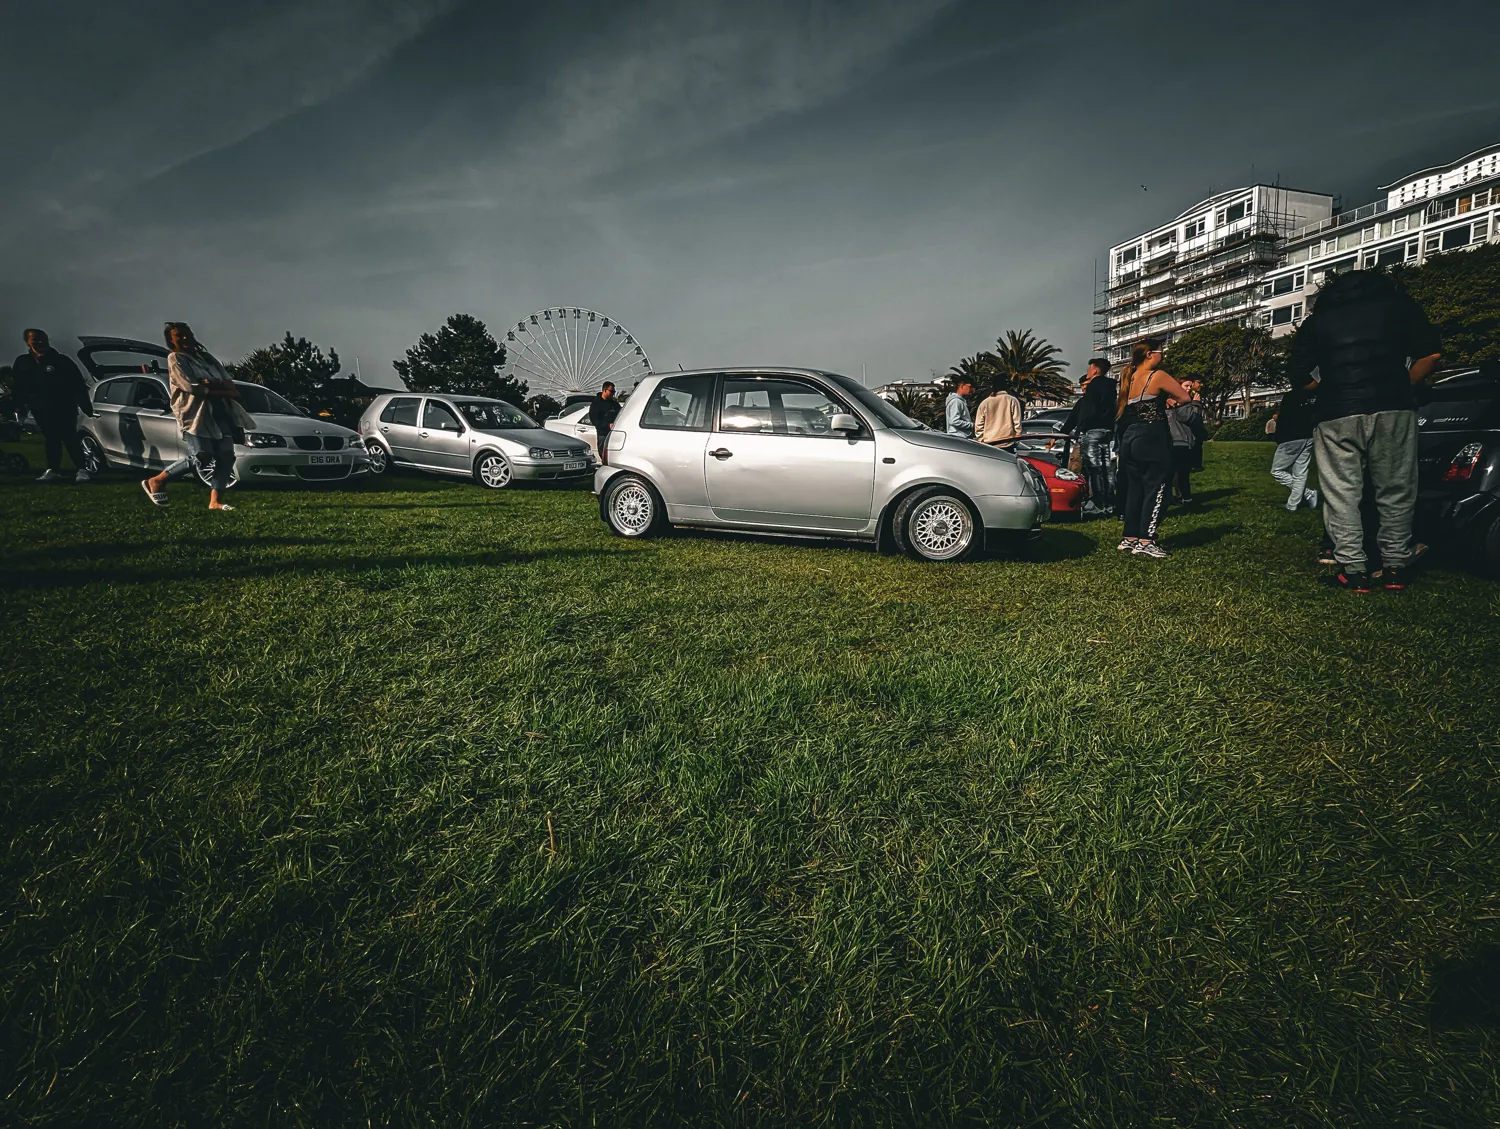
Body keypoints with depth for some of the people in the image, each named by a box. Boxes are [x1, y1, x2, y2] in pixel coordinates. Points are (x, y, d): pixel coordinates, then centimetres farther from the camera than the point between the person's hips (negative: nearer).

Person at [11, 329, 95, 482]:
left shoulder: (62, 361, -4)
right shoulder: (22, 362, 8)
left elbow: (79, 385, -6)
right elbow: (17, 387, 14)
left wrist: (86, 407, -11)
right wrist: (18, 407, 8)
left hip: (64, 409, -5)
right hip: (42, 411, 5)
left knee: (70, 439, -9)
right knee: (51, 440, 10)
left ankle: (81, 470, -9)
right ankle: (53, 470, 15)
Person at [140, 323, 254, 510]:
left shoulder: (206, 357, 21)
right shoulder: (175, 358, 4)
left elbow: (232, 388, 10)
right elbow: (190, 387, -11)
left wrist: (212, 384, -10)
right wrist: (221, 390, -4)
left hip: (220, 412, 6)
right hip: (194, 413, -6)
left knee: (226, 456, -9)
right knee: (203, 457, -17)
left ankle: (215, 501, -7)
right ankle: (156, 481, 1)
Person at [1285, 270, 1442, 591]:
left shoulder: (1317, 320, 16)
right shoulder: (1398, 303, 17)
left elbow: (1298, 375, 10)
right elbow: (1431, 355, 8)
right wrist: (1402, 388, 21)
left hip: (1336, 416, -1)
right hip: (1393, 409, 1)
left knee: (1341, 495, 2)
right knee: (1396, 491, 11)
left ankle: (1353, 570, 1)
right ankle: (1395, 567, 15)